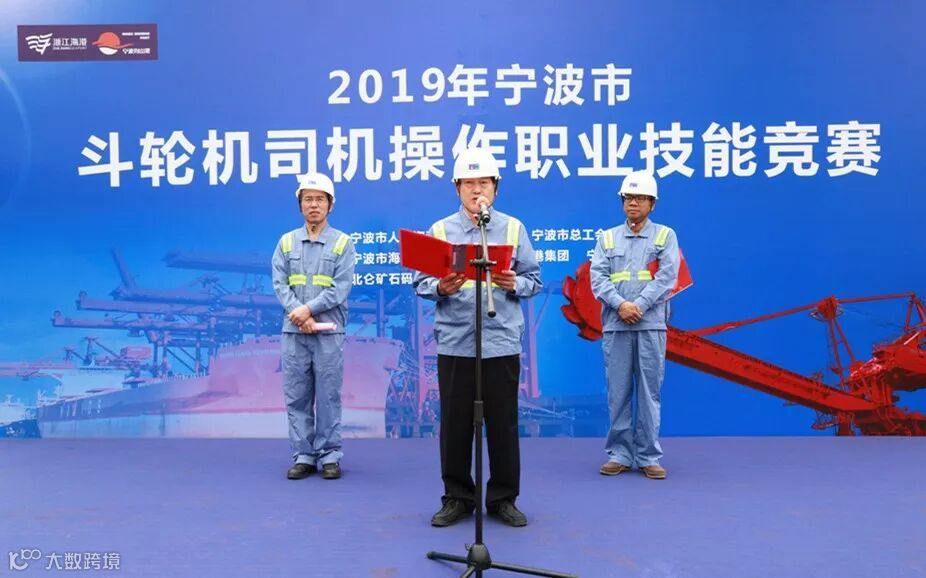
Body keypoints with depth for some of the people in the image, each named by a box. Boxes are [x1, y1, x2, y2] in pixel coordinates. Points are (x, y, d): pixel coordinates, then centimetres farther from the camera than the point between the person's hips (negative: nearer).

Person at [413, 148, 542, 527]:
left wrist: (514, 285, -13)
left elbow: (534, 279, 7)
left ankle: (503, 499, 21)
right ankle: (457, 498, 21)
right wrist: (440, 288, -16)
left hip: (501, 342, 0)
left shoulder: (513, 229, 8)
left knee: (503, 424, 6)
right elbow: (420, 282, 4)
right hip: (454, 343, 0)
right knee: (455, 424, 6)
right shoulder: (440, 230, 6)